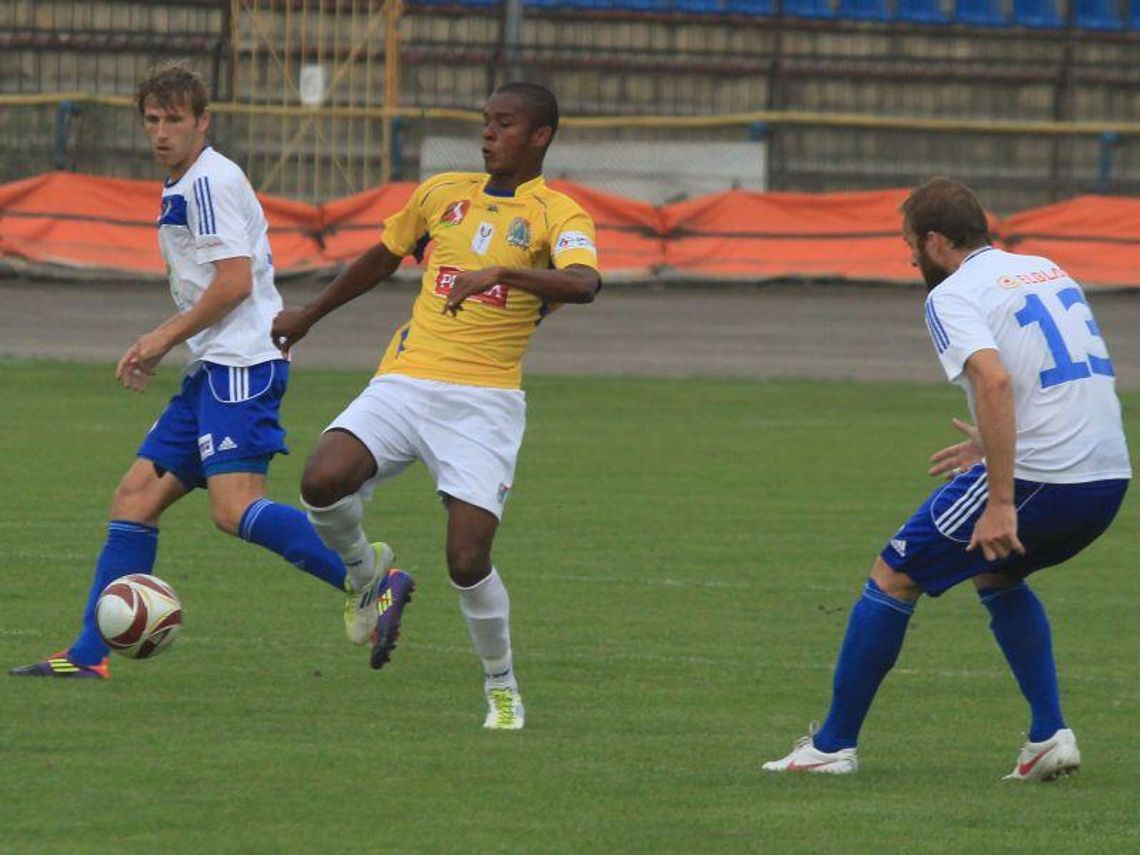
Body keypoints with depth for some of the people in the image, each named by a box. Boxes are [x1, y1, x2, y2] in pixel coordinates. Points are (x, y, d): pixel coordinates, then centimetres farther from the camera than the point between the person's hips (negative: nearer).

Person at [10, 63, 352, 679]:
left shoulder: (208, 181, -10)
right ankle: (89, 655, 6)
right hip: (213, 371, 10)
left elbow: (234, 281, -17)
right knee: (136, 497, 6)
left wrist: (164, 338, -8)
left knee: (235, 508, -22)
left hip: (240, 366, -10)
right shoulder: (184, 186, 21)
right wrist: (159, 345, 20)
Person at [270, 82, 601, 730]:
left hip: (485, 402, -4)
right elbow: (384, 258, 31)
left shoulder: (557, 215, -2)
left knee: (468, 562, -14)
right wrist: (309, 315, 40)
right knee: (323, 482, -23)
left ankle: (503, 686, 13)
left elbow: (584, 282, -23)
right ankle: (368, 579, 9)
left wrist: (499, 272, -37)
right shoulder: (444, 194, 14)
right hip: (405, 383, 4)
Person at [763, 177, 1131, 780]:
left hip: (1038, 480, -8)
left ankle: (833, 745, 11)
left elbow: (995, 379, -24)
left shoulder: (952, 296, -6)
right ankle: (1049, 735, 20)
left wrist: (1000, 500, -25)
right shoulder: (1046, 272, 18)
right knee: (996, 576, 32)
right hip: (1108, 476, 8)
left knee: (892, 578, 7)